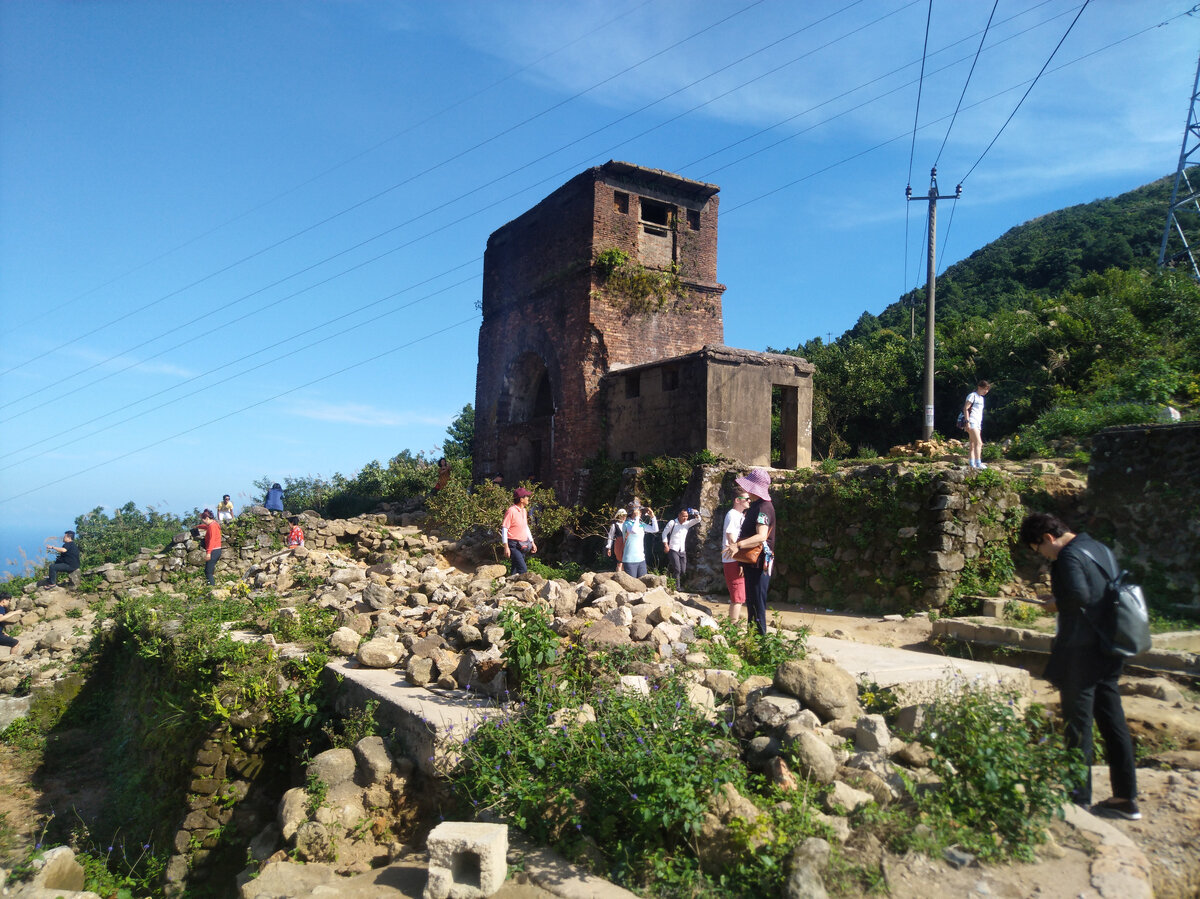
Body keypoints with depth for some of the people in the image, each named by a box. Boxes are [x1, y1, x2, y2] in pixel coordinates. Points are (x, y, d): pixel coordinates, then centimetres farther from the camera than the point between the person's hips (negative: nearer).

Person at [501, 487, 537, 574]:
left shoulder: (524, 510, 13)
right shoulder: (511, 511, -14)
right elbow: (504, 529, -15)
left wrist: (532, 542, 23)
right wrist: (506, 547, -18)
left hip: (522, 546, 8)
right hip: (514, 545, -8)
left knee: (516, 570, 12)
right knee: (523, 570, -17)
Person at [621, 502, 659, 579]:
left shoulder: (641, 524, 11)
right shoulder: (626, 524, -9)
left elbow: (655, 530, 14)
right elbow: (634, 530, -29)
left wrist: (652, 516, 5)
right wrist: (637, 517, -20)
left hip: (641, 559, 7)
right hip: (630, 561, -7)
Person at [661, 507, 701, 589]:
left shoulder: (687, 523, 8)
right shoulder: (672, 523, -6)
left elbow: (697, 520, 0)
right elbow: (664, 533, -3)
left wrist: (697, 515, -21)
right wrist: (666, 545, -11)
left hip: (682, 551, 6)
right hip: (673, 550, -5)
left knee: (683, 571, 6)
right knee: (677, 570, -15)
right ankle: (677, 587, -9)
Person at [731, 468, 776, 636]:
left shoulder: (763, 507, -18)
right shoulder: (755, 506, 15)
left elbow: (761, 536, -32)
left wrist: (739, 545, -42)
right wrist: (744, 562, 25)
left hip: (759, 565, -11)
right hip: (752, 564, 11)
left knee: (757, 605, -6)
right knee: (751, 603, 18)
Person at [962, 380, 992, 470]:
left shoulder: (981, 398, 21)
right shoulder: (972, 396, -6)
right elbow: (965, 408, -12)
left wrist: (980, 425, 23)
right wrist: (967, 422, -20)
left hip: (977, 424, 9)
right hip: (972, 423, -9)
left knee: (972, 444, 6)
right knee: (978, 443, -15)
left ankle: (972, 464, 5)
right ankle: (978, 463, -18)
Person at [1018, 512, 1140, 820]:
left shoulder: (1068, 556, -15)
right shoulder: (1099, 548, 12)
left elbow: (1078, 595, -28)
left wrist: (1056, 604, -9)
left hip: (1081, 652, -9)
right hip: (1109, 651, 9)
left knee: (1078, 724, 0)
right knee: (1112, 720, 14)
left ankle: (1079, 798, 9)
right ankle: (1126, 797, 21)